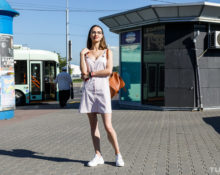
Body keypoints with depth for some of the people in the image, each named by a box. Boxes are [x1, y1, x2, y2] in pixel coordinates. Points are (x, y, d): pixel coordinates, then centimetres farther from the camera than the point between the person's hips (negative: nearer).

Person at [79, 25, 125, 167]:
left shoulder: (107, 52, 8)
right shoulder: (85, 53, 12)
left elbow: (109, 71, -7)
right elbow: (84, 72, -3)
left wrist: (91, 73, -4)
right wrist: (82, 55, -2)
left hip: (102, 90, -2)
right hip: (89, 90, 3)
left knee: (108, 127, -7)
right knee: (93, 126, 5)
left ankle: (118, 155, 7)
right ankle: (98, 156, 13)